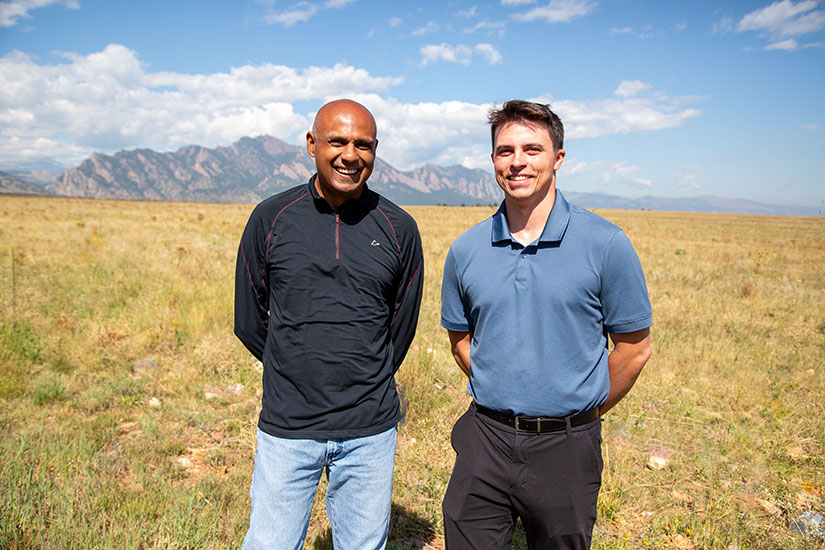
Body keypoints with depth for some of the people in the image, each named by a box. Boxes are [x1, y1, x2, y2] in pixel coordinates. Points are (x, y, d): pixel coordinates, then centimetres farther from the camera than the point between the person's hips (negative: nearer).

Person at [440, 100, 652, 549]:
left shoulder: (606, 245, -9)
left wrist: (585, 411, 5)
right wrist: (500, 399, 9)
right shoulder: (465, 251, 0)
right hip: (484, 440, 2)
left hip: (565, 448, -2)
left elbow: (634, 348, -1)